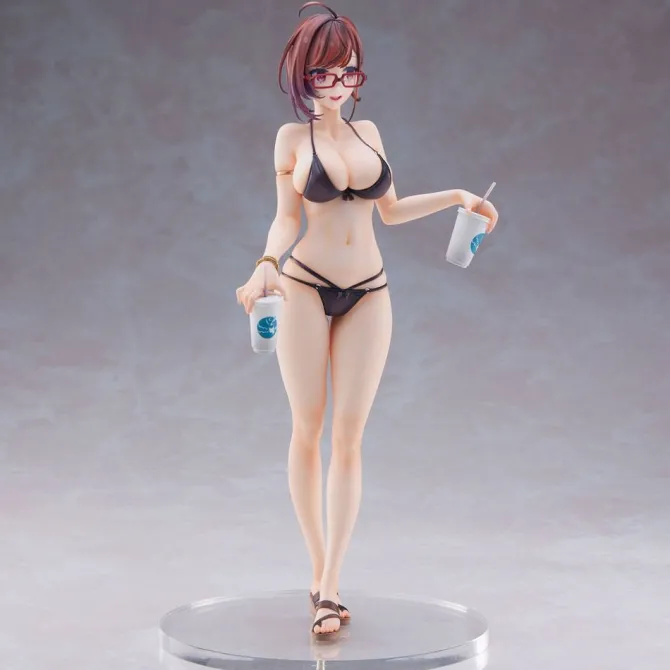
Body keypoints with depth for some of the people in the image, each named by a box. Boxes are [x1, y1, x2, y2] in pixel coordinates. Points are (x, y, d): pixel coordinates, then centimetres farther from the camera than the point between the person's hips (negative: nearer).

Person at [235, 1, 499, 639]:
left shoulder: (368, 132, 12)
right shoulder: (292, 138, 2)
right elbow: (285, 218, -1)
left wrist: (456, 196, 19)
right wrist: (266, 265, -19)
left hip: (368, 296, 3)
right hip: (306, 289, -2)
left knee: (349, 437, -3)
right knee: (308, 431, 0)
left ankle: (329, 589, -4)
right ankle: (319, 572, 12)